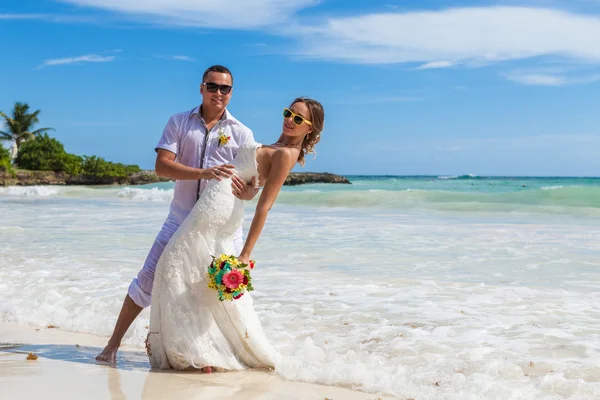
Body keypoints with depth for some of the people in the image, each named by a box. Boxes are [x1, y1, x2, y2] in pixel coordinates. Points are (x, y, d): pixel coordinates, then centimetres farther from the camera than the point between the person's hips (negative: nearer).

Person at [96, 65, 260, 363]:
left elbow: (251, 188, -3)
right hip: (181, 221, 0)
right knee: (148, 280, 2)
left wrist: (246, 191, -30)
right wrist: (204, 173, -26)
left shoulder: (241, 133, 2)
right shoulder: (178, 122, 3)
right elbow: (162, 165, -11)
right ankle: (113, 344, 15)